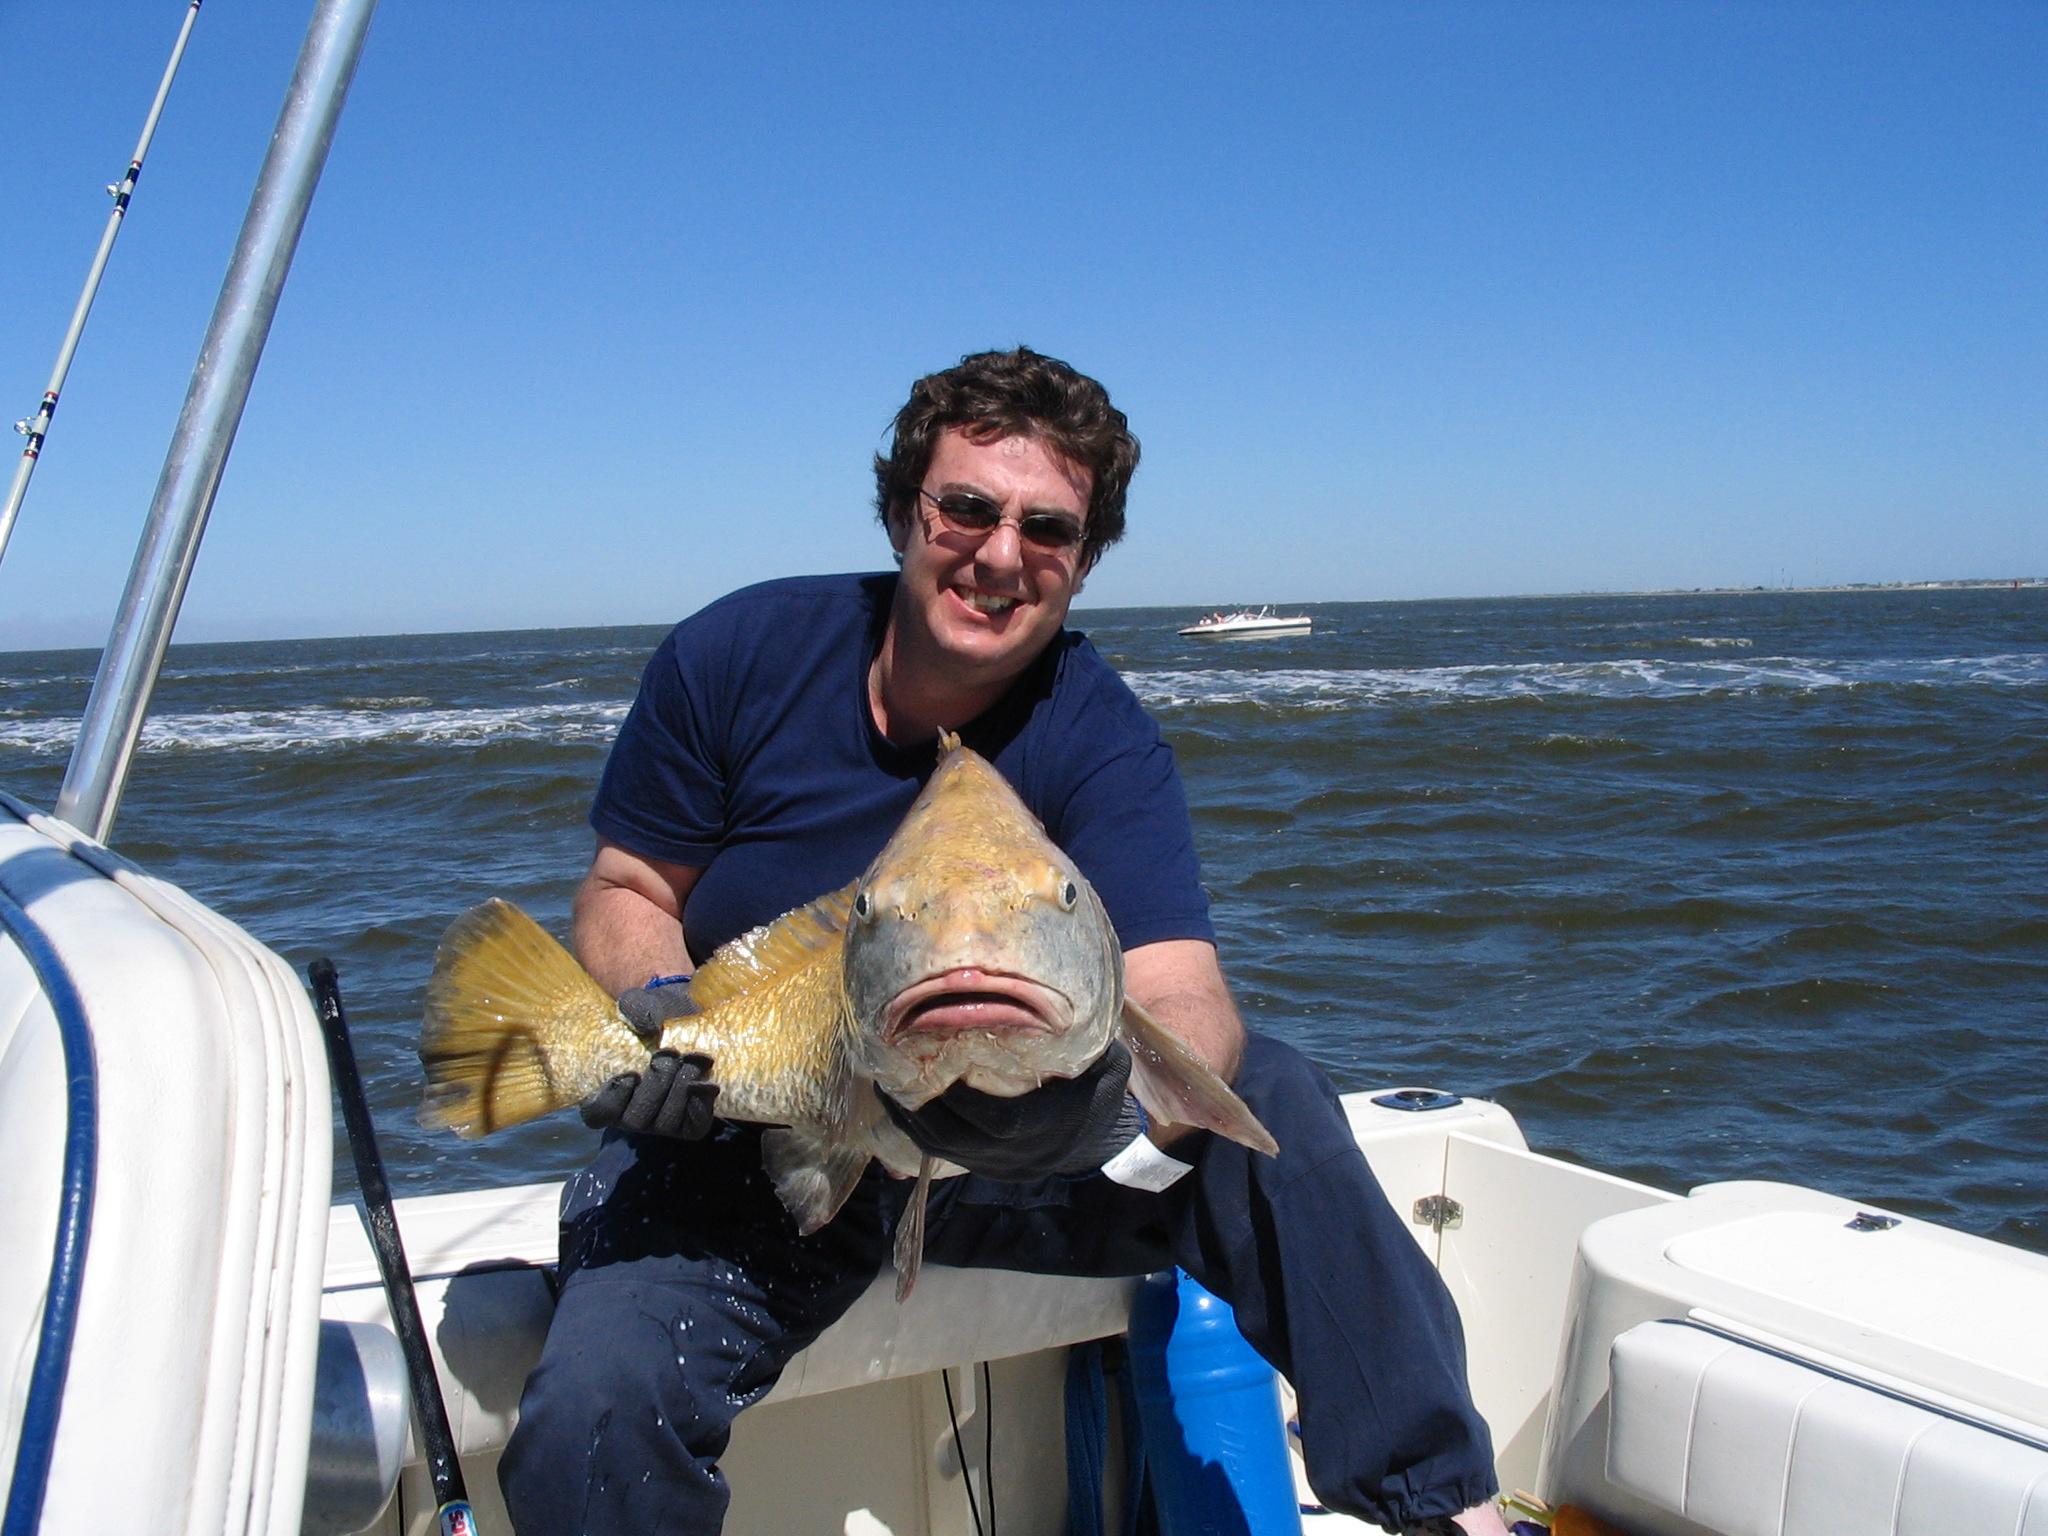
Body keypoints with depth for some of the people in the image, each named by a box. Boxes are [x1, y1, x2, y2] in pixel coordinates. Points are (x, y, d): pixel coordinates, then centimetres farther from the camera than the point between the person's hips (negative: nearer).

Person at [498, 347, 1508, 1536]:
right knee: (594, 1411, -28)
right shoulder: (739, 656, -11)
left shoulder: (1098, 739, -12)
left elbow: (1187, 1004, -23)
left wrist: (1113, 1096, -47)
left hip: (997, 1146, 1)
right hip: (734, 1149, 0)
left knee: (1271, 1100, -20)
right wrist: (656, 1007, -23)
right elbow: (629, 890, 0)